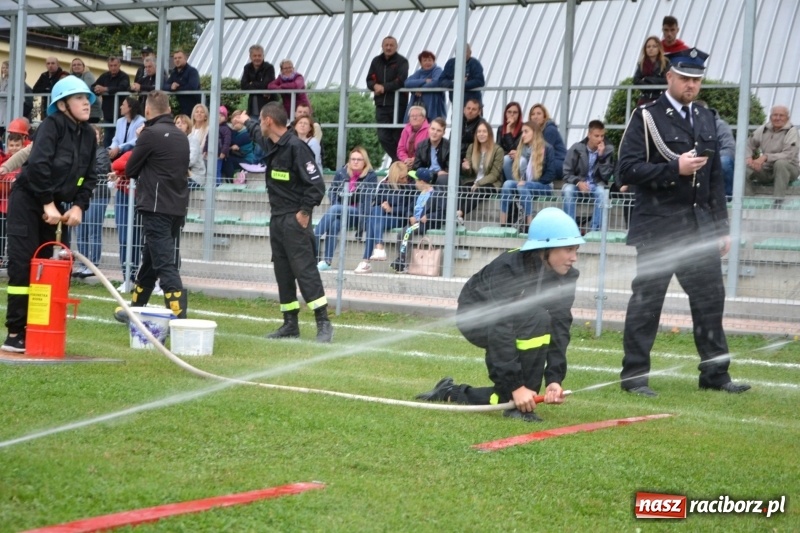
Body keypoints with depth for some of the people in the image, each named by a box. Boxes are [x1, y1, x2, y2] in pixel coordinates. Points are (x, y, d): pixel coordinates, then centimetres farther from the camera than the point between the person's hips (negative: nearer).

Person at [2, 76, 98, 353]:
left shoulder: (88, 135, 8)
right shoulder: (51, 125, -14)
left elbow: (89, 176, 9)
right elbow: (37, 165, -25)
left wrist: (78, 206, -6)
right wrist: (48, 204, -24)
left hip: (53, 205, 7)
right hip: (28, 200, -7)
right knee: (23, 265, -9)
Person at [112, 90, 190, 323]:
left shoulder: (150, 133, -10)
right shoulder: (181, 136, 13)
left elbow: (130, 169, -3)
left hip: (157, 208, -8)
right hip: (177, 208, 8)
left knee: (165, 264, -11)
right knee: (149, 260, 19)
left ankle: (179, 318, -18)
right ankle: (135, 309, 29)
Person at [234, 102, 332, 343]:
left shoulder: (296, 147, -16)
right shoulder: (270, 143, 12)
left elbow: (316, 183, -19)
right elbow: (258, 133, 38)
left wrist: (305, 212, -17)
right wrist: (246, 122, 55)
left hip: (294, 220, -9)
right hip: (277, 219, 9)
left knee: (305, 270, -12)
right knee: (283, 273, 11)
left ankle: (324, 324, -12)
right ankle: (290, 324, 17)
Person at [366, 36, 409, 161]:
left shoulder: (401, 61, -1)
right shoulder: (376, 61, 15)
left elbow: (401, 81, -13)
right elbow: (369, 80, 11)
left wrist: (384, 87, -13)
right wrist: (375, 86, -11)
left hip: (398, 104, -5)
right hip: (381, 105, 5)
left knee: (397, 136, -6)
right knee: (383, 137, -1)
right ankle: (397, 159, 10)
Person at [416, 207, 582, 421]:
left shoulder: (566, 277, -14)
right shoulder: (508, 269, -33)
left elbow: (559, 327, -19)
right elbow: (500, 328, -37)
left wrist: (554, 379, -30)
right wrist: (516, 385, -40)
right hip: (475, 317, -7)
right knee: (538, 319, -33)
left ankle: (450, 393, 25)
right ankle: (519, 406, -24)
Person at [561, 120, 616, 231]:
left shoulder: (608, 150, -4)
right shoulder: (576, 148, -8)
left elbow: (606, 176, -10)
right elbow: (566, 173, -6)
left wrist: (601, 156, -21)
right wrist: (578, 182, -26)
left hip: (596, 185, 0)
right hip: (577, 183, 0)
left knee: (602, 192, -34)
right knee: (568, 190, -33)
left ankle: (595, 229, -30)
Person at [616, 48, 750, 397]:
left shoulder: (706, 120, 16)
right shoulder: (646, 118, -3)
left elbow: (715, 178, 18)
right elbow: (628, 169, -12)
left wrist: (721, 227, 14)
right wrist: (675, 169, -19)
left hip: (701, 228, 6)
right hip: (658, 228, -6)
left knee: (710, 299, 6)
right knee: (647, 300, -2)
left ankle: (715, 373, 15)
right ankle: (634, 375, 5)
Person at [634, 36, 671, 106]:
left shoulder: (665, 63, -1)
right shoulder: (641, 64, 10)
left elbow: (666, 80, -10)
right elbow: (636, 81, 0)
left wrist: (648, 79, -6)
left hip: (659, 98, -4)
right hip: (645, 98, 4)